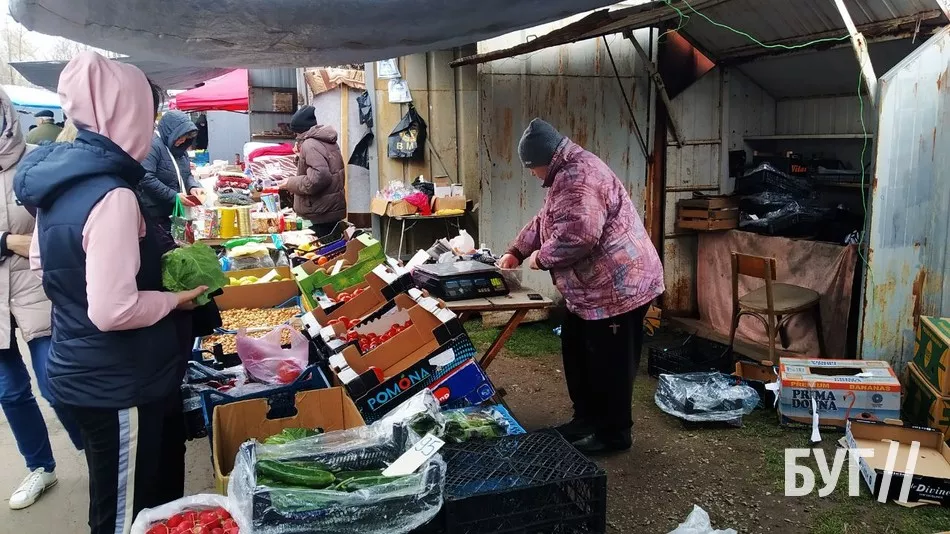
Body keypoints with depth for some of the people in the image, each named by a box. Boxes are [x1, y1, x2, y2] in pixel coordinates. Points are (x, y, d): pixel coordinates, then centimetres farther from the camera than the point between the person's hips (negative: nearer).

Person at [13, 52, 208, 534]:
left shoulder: (59, 178, 3)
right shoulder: (112, 196, -25)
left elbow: (41, 261, 18)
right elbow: (114, 311, -29)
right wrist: (176, 298, -13)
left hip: (82, 372, 9)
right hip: (118, 384, -9)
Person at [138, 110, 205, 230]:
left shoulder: (179, 148, 13)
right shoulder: (153, 145, -15)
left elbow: (187, 174, 19)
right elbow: (146, 178, -23)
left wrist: (193, 187, -4)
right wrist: (174, 196, -23)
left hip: (176, 213, 8)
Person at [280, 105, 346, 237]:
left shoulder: (310, 145, -16)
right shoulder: (327, 141, 14)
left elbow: (317, 178, -28)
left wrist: (290, 183, -16)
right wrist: (301, 156, 12)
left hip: (323, 213, -10)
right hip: (333, 209, 10)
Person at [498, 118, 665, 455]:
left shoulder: (578, 175, -21)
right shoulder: (569, 174, 16)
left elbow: (578, 232, -32)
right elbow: (545, 221, 24)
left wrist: (541, 256, -16)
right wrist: (517, 251, 15)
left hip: (618, 285, -11)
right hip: (593, 288, 11)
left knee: (609, 362, 1)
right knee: (578, 352, 19)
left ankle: (614, 433, 16)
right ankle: (587, 418, 33)